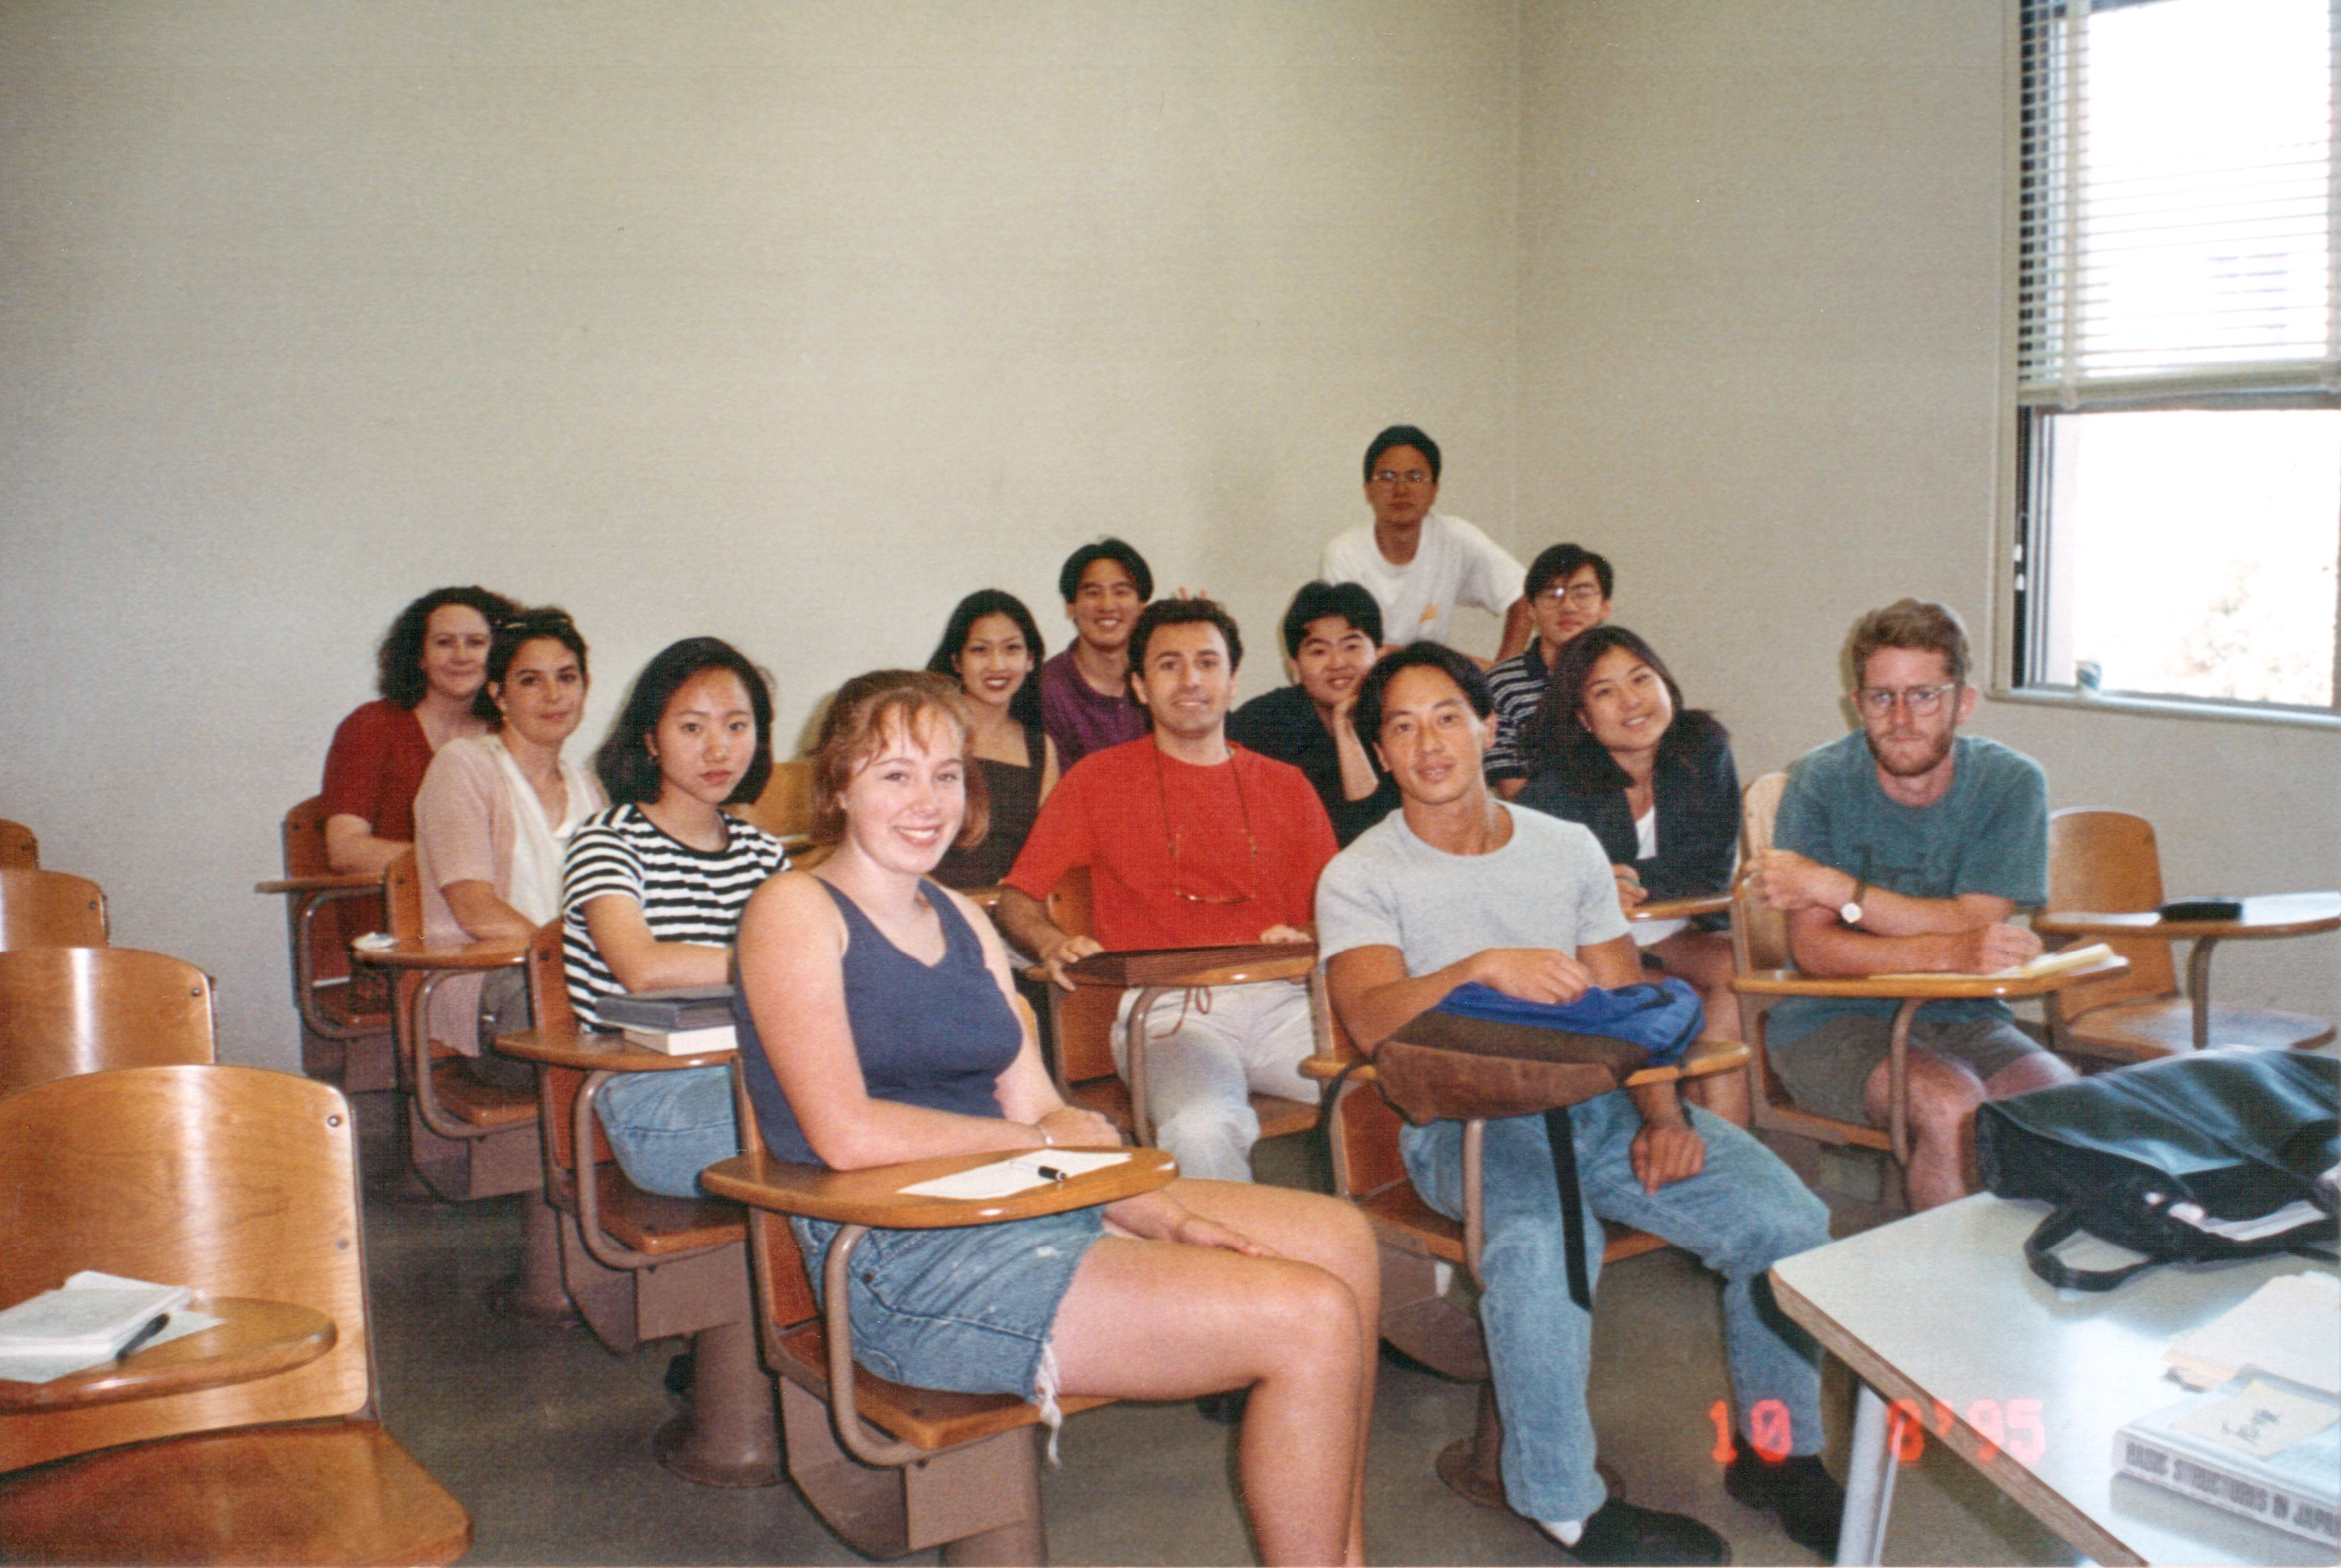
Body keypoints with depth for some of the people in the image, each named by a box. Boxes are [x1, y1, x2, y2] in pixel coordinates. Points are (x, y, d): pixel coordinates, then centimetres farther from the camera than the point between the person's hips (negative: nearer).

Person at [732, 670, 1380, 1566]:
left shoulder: (962, 920, 17)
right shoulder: (795, 911, -7)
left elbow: (1042, 1109, 11)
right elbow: (847, 1135, -19)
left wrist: (1164, 1215, -4)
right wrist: (1039, 1142, -8)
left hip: (1032, 1212, 8)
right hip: (908, 1267, -8)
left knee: (1341, 1240, 2)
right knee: (1312, 1320, -16)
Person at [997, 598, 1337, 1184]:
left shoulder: (1285, 785, 22)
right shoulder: (1098, 780, 14)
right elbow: (1016, 900, 12)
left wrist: (1306, 940, -5)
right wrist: (1055, 944, -11)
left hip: (1278, 1002, 3)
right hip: (1166, 1009, -3)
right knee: (1203, 1128, -36)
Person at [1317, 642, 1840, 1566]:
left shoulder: (1569, 849, 14)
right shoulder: (1360, 878, 1)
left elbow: (1629, 1004, 12)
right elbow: (1369, 1020, -17)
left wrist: (1663, 1114, -6)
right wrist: (1482, 967, -33)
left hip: (1598, 1103, 5)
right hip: (1463, 1117, -4)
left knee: (1789, 1219, -16)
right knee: (1542, 1244, -37)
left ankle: (1778, 1453, 7)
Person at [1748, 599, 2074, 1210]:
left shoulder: (2011, 784, -3)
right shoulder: (1821, 781, -8)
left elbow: (1973, 925, -13)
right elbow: (1813, 949, -14)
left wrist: (1836, 888, -18)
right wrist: (1950, 953, -29)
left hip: (1962, 1016, 2)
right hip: (1834, 1021, -2)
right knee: (1950, 1103, -30)